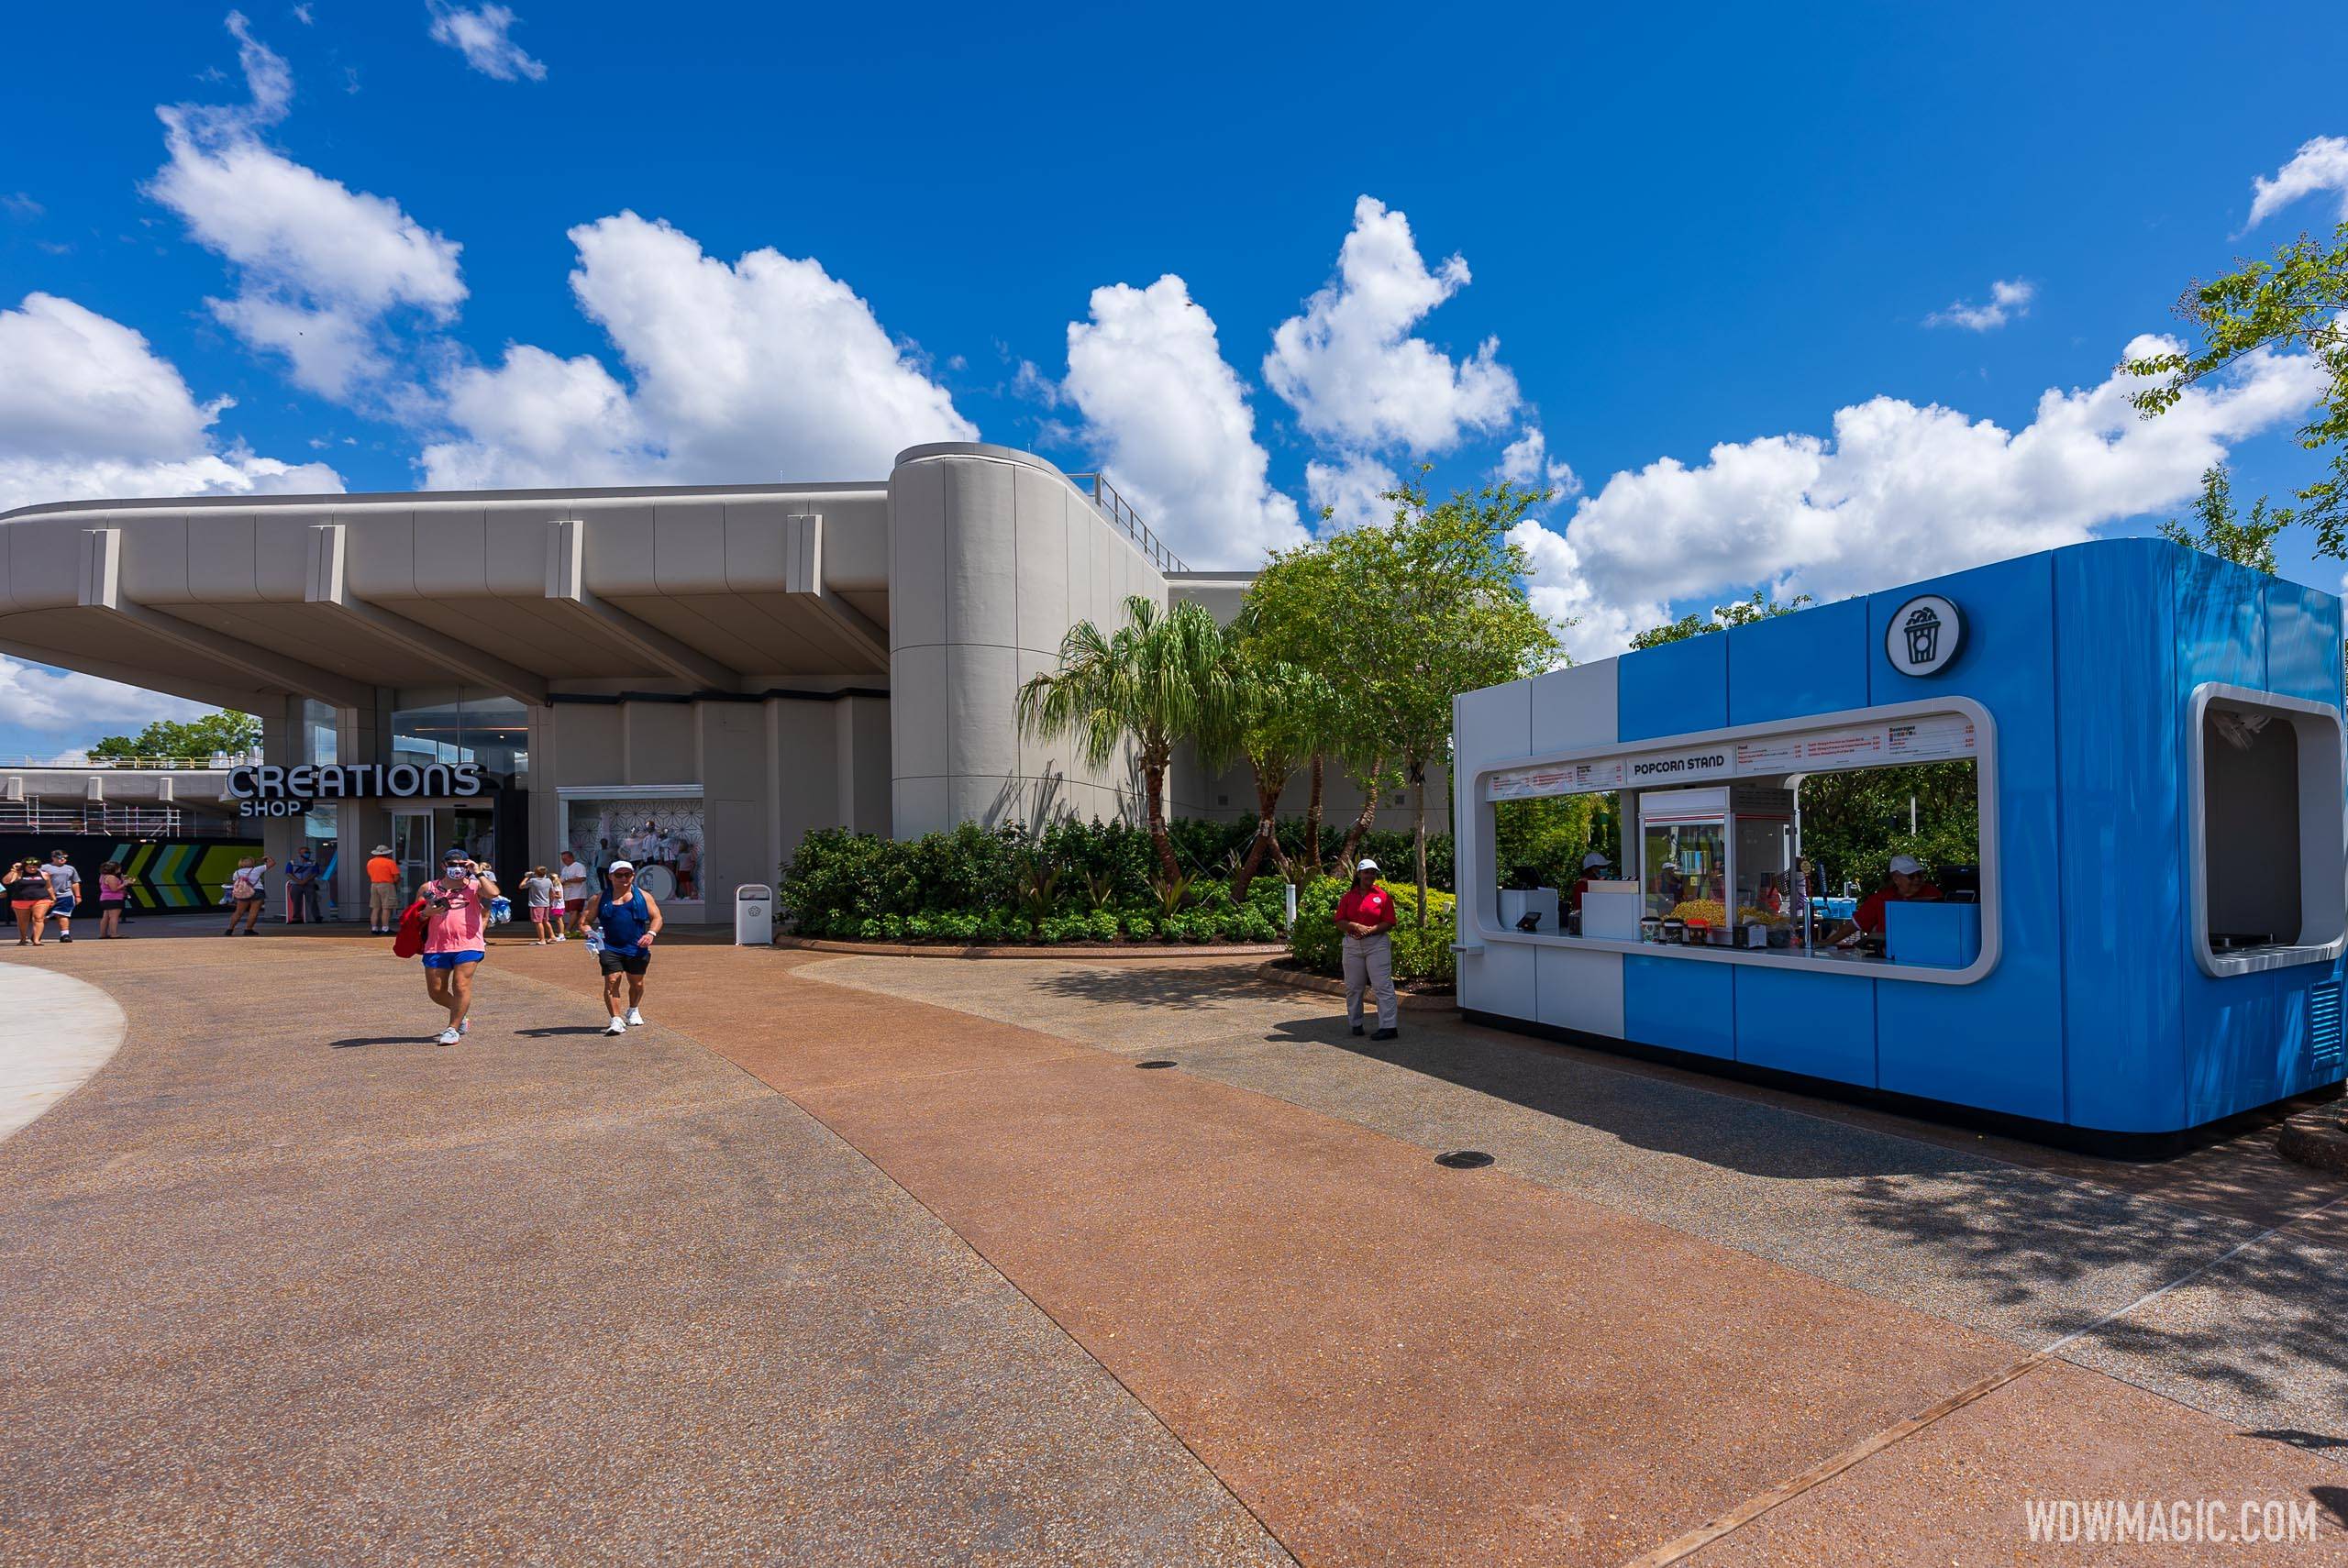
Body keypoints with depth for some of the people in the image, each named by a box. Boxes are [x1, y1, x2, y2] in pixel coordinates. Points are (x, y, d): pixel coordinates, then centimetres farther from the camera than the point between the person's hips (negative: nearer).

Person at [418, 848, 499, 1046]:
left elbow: (493, 893, -17)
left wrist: (479, 873, -7)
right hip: (436, 947, 4)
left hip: (468, 945, -3)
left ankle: (452, 1029, 0)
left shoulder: (475, 886, 6)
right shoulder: (429, 888, 13)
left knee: (461, 986, -10)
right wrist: (426, 913, -5)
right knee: (435, 991, 7)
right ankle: (461, 1016, 32)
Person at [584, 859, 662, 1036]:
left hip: (637, 949, 1)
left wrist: (651, 933, -13)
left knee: (636, 983, 12)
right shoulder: (601, 899, 8)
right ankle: (617, 1020, -12)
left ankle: (633, 1010, 39)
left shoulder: (643, 896, 8)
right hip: (610, 948, -1)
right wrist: (589, 933, -13)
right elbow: (586, 920, 9)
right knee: (611, 982, -14)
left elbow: (656, 917, 6)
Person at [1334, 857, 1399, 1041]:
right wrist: (1355, 926, -14)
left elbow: (1389, 923, -3)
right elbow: (1340, 922, 5)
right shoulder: (1348, 896, 9)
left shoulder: (1383, 896, 2)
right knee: (1353, 987, 10)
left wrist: (1370, 930, -15)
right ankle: (1355, 1024, 23)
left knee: (1383, 985, -7)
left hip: (1377, 944, -3)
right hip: (1352, 944, 3)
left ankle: (1388, 1026, -6)